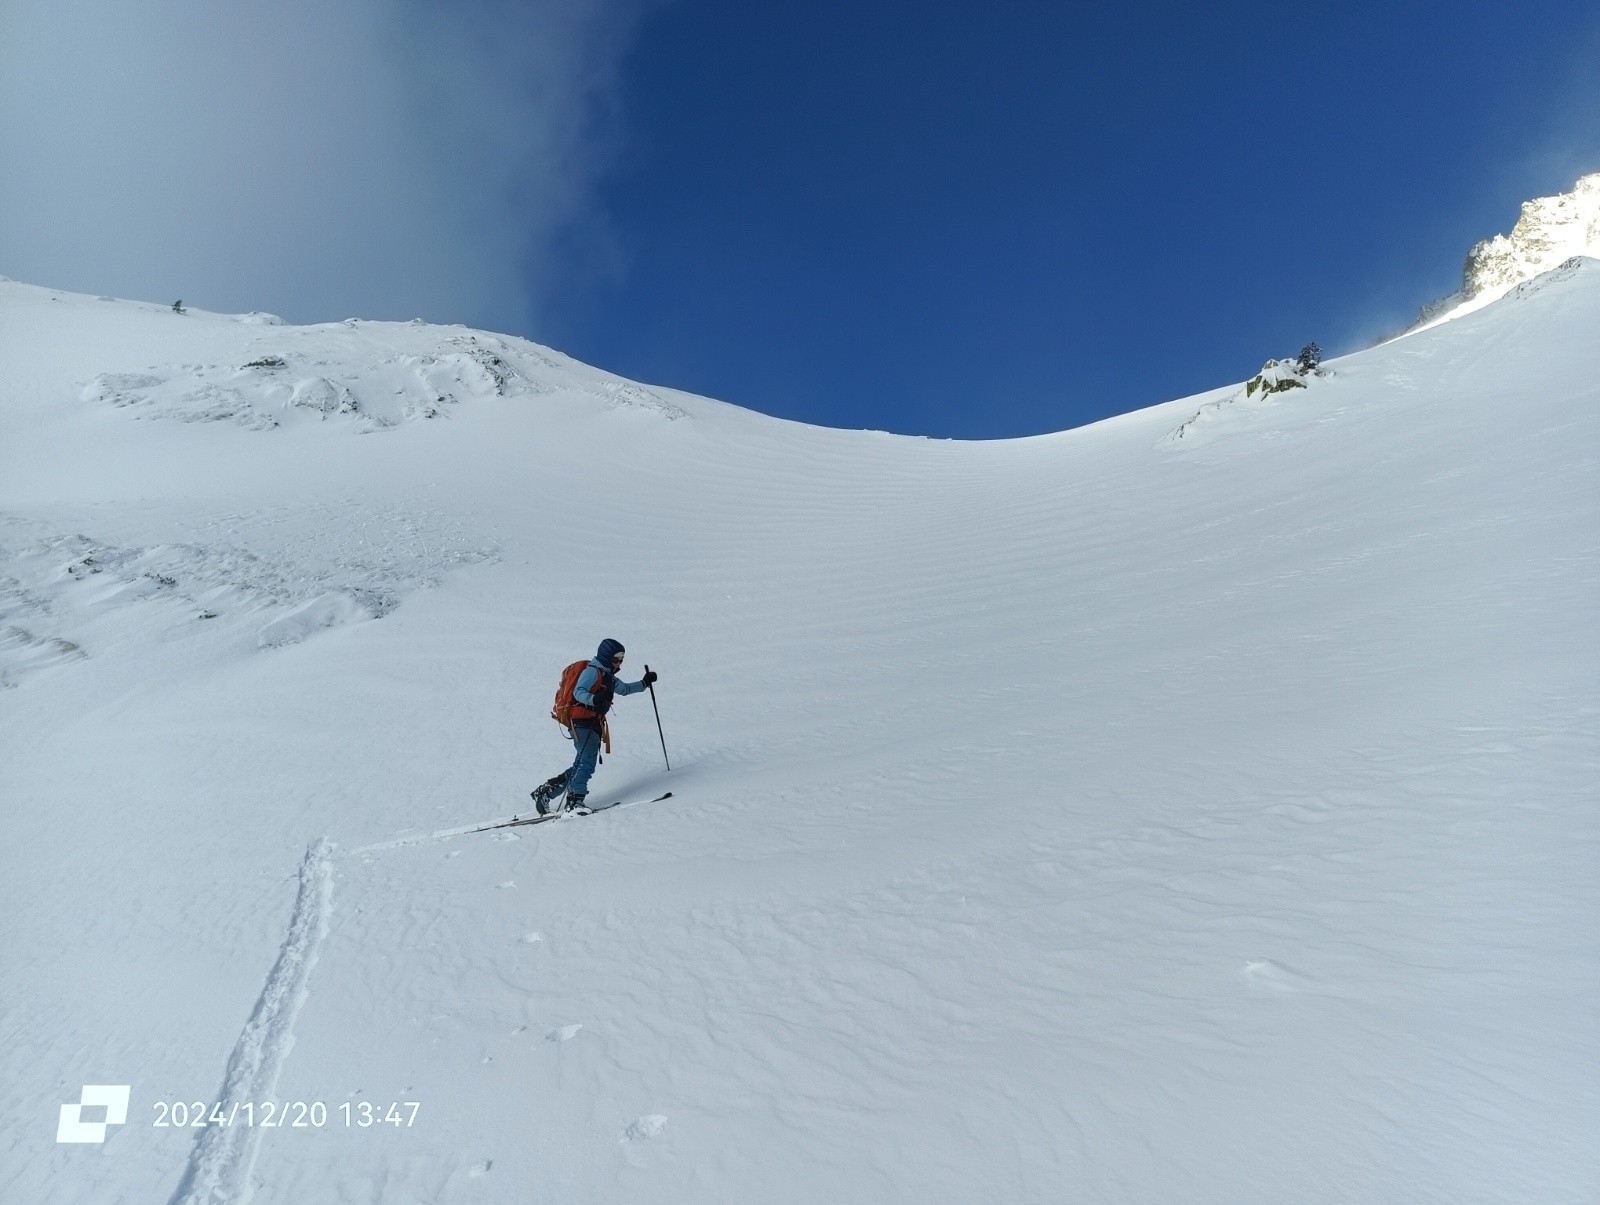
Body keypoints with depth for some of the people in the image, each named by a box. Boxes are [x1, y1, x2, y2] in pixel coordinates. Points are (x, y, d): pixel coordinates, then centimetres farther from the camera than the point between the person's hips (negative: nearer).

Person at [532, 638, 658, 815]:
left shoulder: (608, 676, 23)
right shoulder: (592, 671, -6)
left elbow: (624, 689, 39)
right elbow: (578, 692, -21)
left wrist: (644, 683, 36)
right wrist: (594, 699, -39)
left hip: (594, 724, 10)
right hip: (583, 722, -10)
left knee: (581, 766, 10)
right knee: (587, 763, -20)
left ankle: (545, 792, 19)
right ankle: (575, 800, -22)